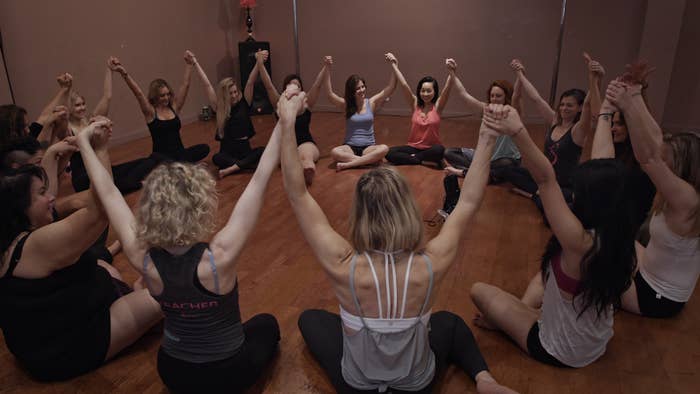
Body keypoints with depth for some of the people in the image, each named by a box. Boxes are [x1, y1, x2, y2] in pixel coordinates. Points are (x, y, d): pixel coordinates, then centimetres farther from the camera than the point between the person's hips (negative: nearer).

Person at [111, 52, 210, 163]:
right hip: (162, 156, -3)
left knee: (204, 148, -25)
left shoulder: (174, 106, 6)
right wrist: (123, 73, -32)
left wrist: (189, 64, -7)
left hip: (179, 152, 4)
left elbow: (185, 85, 2)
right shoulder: (150, 112, -3)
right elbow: (138, 92, -18)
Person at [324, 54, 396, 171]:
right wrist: (328, 69, -20)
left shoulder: (372, 102, 3)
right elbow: (329, 94, -13)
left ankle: (347, 164, -32)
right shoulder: (346, 105, 2)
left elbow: (391, 87, -4)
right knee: (334, 152, -34)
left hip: (369, 147, 1)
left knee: (384, 149, -34)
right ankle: (367, 160, -30)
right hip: (350, 146, -1)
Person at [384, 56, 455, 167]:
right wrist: (394, 66, -10)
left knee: (440, 150, -39)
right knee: (389, 153, -22)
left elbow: (447, 89, -22)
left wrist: (451, 73, -39)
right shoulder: (415, 104, 1)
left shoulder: (437, 105, -4)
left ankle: (412, 158, -15)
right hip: (413, 147, 2)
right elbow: (404, 85, -7)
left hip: (431, 149, -2)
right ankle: (424, 161, -20)